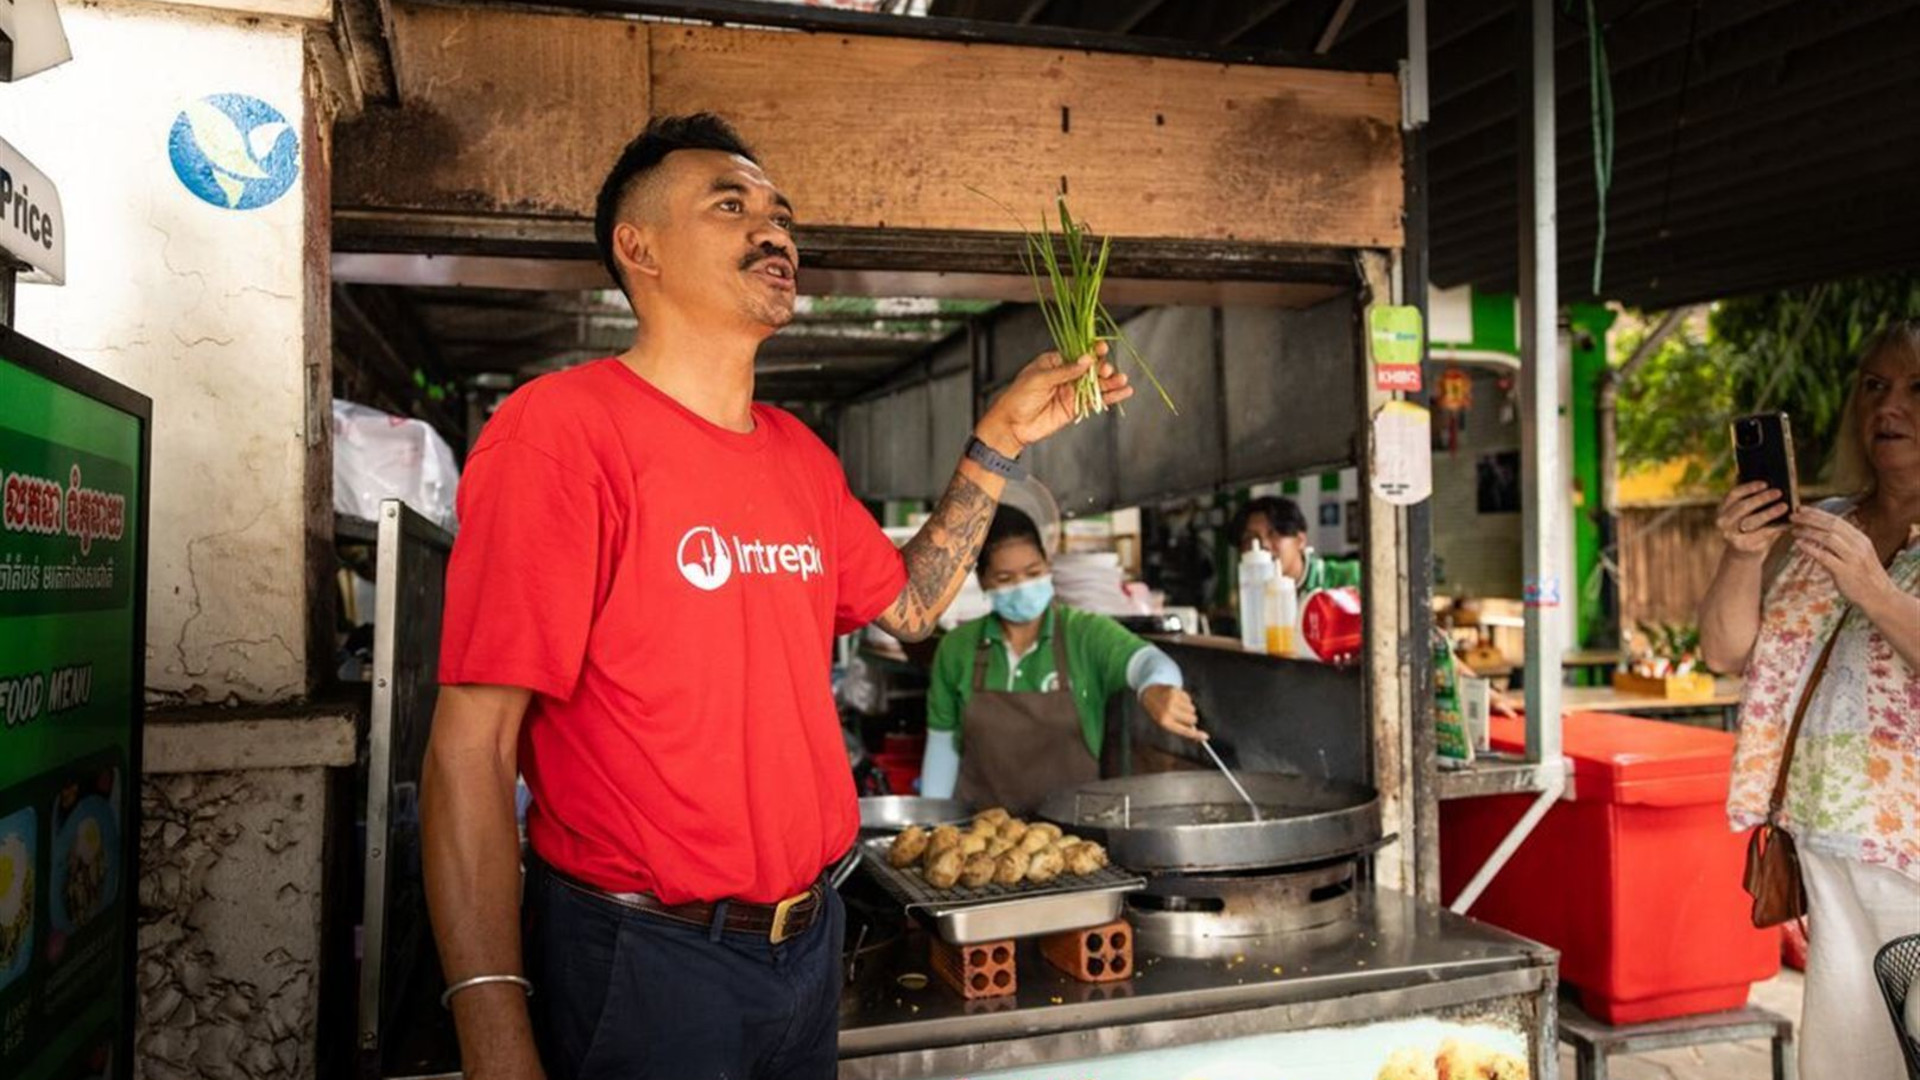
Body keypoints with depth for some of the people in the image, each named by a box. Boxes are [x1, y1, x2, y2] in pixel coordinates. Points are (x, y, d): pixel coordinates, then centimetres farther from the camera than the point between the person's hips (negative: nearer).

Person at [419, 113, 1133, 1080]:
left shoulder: (801, 456, 5)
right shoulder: (565, 424, -18)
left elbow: (909, 603, 17)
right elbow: (472, 747, -20)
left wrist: (1000, 441, 8)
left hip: (808, 943, 8)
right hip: (641, 963, -7)